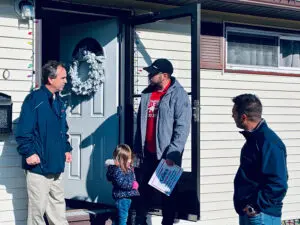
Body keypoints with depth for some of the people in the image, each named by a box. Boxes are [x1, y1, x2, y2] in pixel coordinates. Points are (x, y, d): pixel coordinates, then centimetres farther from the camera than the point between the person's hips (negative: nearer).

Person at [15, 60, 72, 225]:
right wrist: (29, 153, -19)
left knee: (58, 205, 14)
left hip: (56, 166, 8)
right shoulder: (34, 99, -12)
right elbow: (23, 130, -16)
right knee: (38, 208, -2)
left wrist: (67, 149, 14)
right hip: (38, 166, -8)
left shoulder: (58, 101, 13)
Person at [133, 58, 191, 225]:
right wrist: (137, 148, 14)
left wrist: (173, 154, -21)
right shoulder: (147, 93, 9)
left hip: (168, 155, -6)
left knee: (168, 194, 5)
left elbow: (182, 128, -16)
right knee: (144, 191, 10)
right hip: (148, 154, 6)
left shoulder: (178, 95, -11)